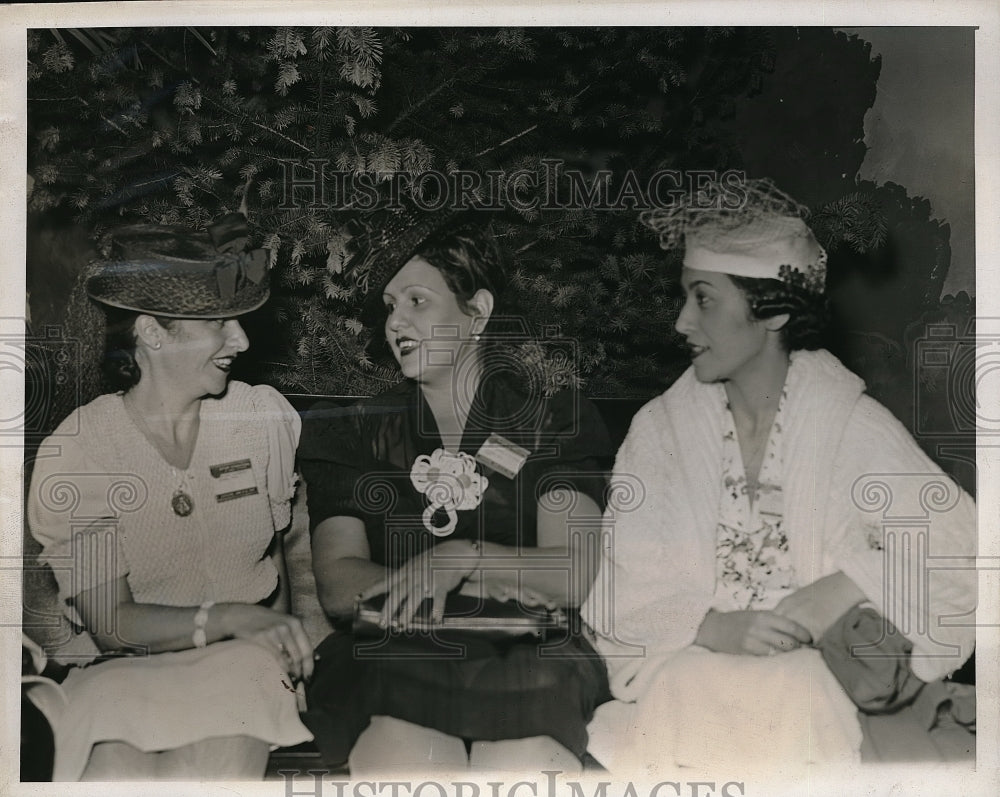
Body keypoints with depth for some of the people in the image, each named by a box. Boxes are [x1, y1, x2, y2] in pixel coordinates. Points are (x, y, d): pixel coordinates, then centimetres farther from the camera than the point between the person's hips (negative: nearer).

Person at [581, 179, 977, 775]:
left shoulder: (851, 425, 1)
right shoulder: (661, 429, 6)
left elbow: (958, 542, -5)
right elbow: (621, 588, -1)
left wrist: (847, 586, -17)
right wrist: (716, 628, -17)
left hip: (813, 677, -1)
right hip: (684, 675, 2)